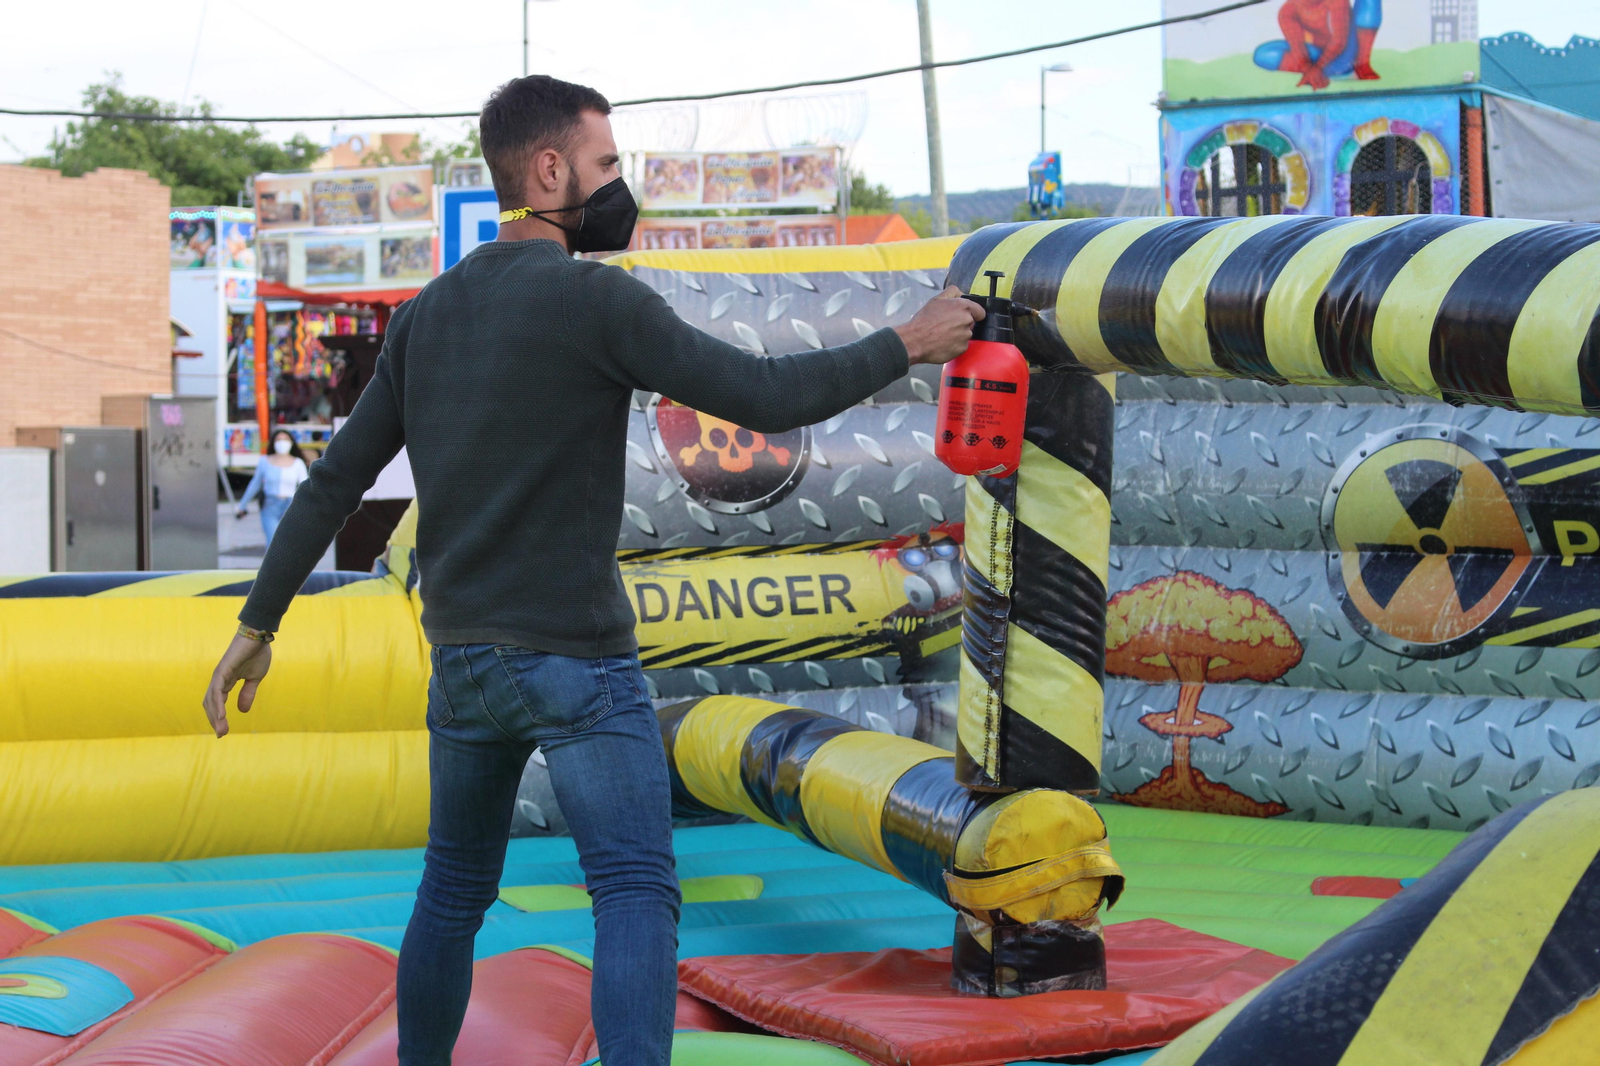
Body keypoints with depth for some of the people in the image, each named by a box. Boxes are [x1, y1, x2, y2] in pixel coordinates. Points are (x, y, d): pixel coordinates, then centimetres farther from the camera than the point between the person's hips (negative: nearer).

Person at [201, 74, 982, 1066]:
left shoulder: (427, 313, 9)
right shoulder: (598, 300, -13)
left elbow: (335, 481, 11)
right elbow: (769, 397, -13)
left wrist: (258, 626, 18)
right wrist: (906, 346, 0)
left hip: (463, 662, 7)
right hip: (576, 659, -7)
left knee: (455, 893, 20)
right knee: (640, 897, -10)